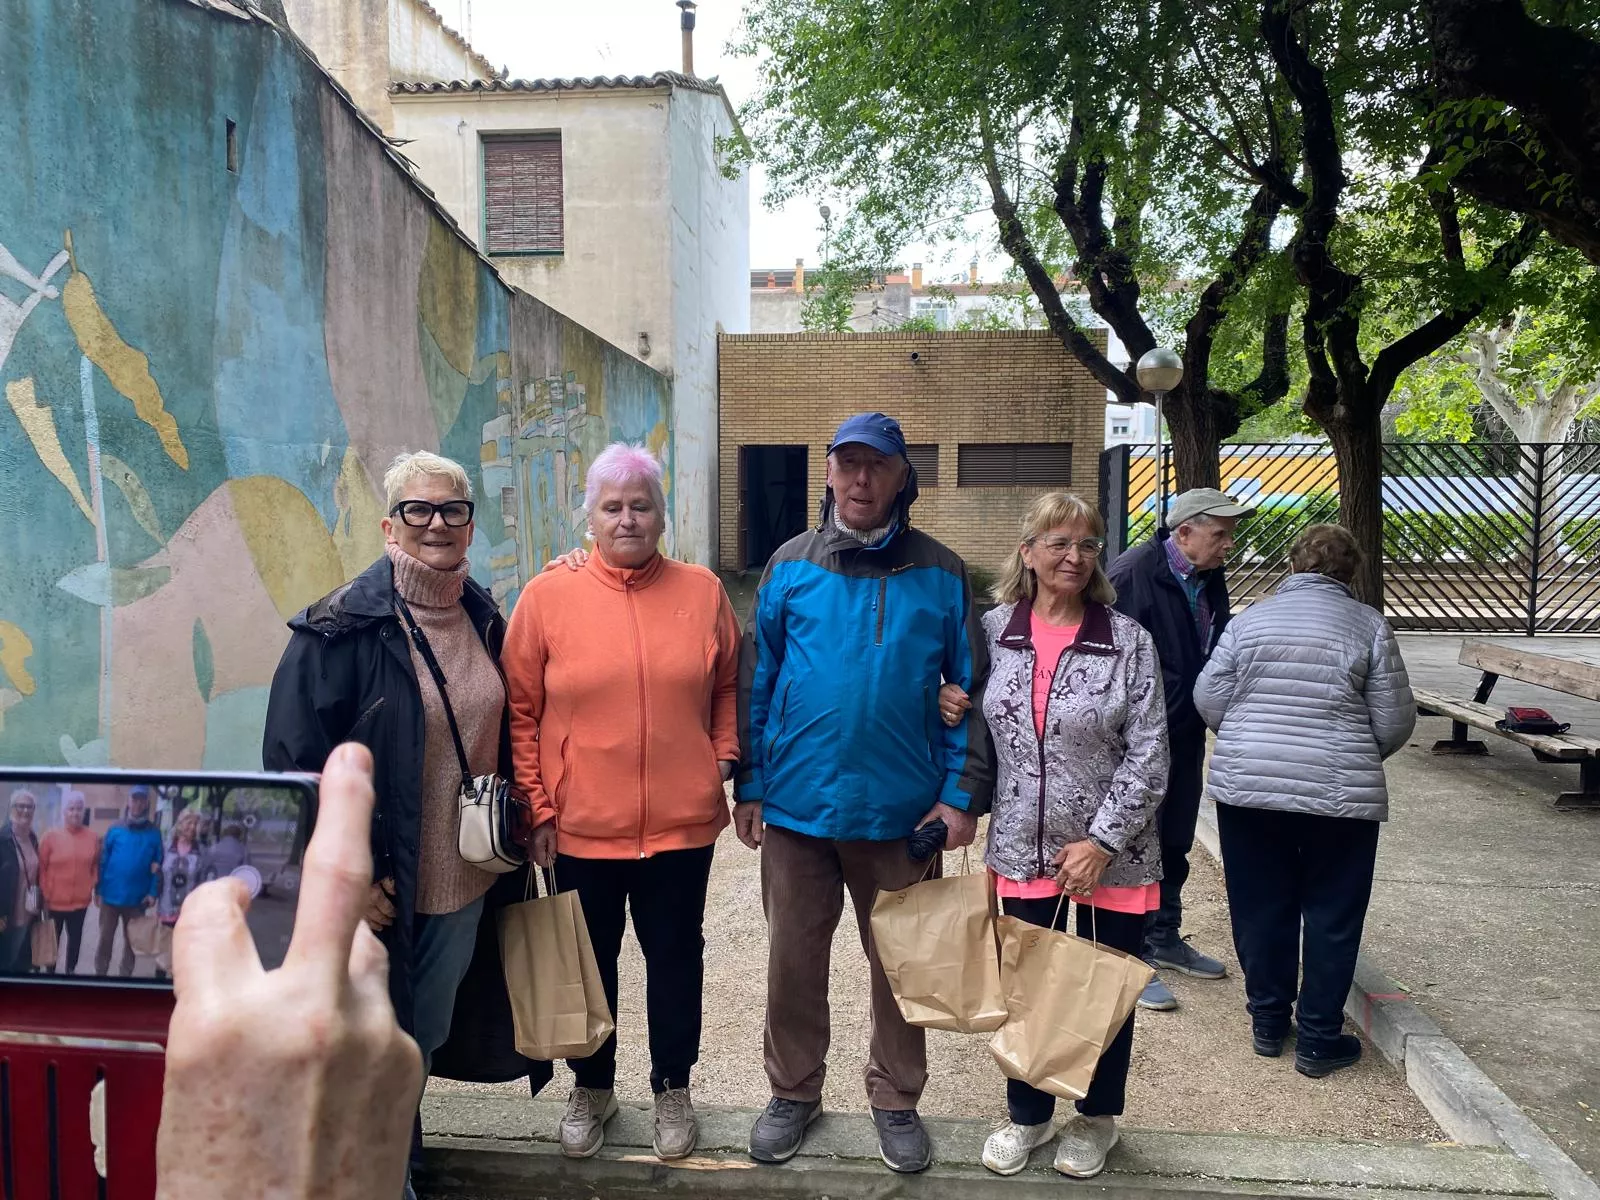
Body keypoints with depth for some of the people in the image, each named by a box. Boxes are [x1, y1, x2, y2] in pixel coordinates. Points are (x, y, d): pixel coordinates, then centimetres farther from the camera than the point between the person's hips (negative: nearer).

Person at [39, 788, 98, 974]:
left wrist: (93, 886, 2)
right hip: (54, 901, -2)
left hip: (80, 901, 2)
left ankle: (71, 970, 33)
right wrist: (44, 895, -7)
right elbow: (41, 868, -6)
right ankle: (50, 972, 27)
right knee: (53, 939, 12)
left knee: (75, 938, 16)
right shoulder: (50, 837, -9)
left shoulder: (93, 837, -2)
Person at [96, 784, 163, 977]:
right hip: (111, 896, 0)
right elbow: (103, 860, -2)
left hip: (137, 899, 1)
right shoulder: (115, 829, -3)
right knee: (105, 940, 10)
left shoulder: (154, 833, -2)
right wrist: (98, 890, -6)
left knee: (131, 942, 12)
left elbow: (158, 865, 0)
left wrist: (153, 892, -8)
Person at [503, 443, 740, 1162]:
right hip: (581, 827, 0)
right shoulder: (548, 596, -6)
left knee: (675, 958, 17)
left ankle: (672, 1088, 39)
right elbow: (519, 710, -2)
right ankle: (591, 1088, 41)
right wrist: (536, 806, -4)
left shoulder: (701, 592, -1)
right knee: (590, 964, 18)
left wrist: (722, 756, 0)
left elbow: (727, 686, 11)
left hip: (681, 824, 1)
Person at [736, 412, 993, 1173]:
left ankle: (896, 1099, 34)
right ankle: (793, 1092, 35)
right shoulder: (790, 566, 0)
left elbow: (970, 691, 0)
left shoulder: (940, 575, -2)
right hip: (796, 804, 1)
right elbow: (754, 683, 3)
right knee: (793, 960, 14)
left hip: (902, 812, 0)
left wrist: (963, 795, -6)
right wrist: (750, 787, 0)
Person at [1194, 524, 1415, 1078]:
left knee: (1261, 907, 14)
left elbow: (1209, 699, 1)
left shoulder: (1250, 618, 3)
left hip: (1245, 785, 2)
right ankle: (1319, 1038, 18)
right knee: (1331, 915, 10)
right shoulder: (1368, 625, -2)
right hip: (1339, 794, -2)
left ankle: (1267, 1021, 26)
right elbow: (1395, 721, -2)